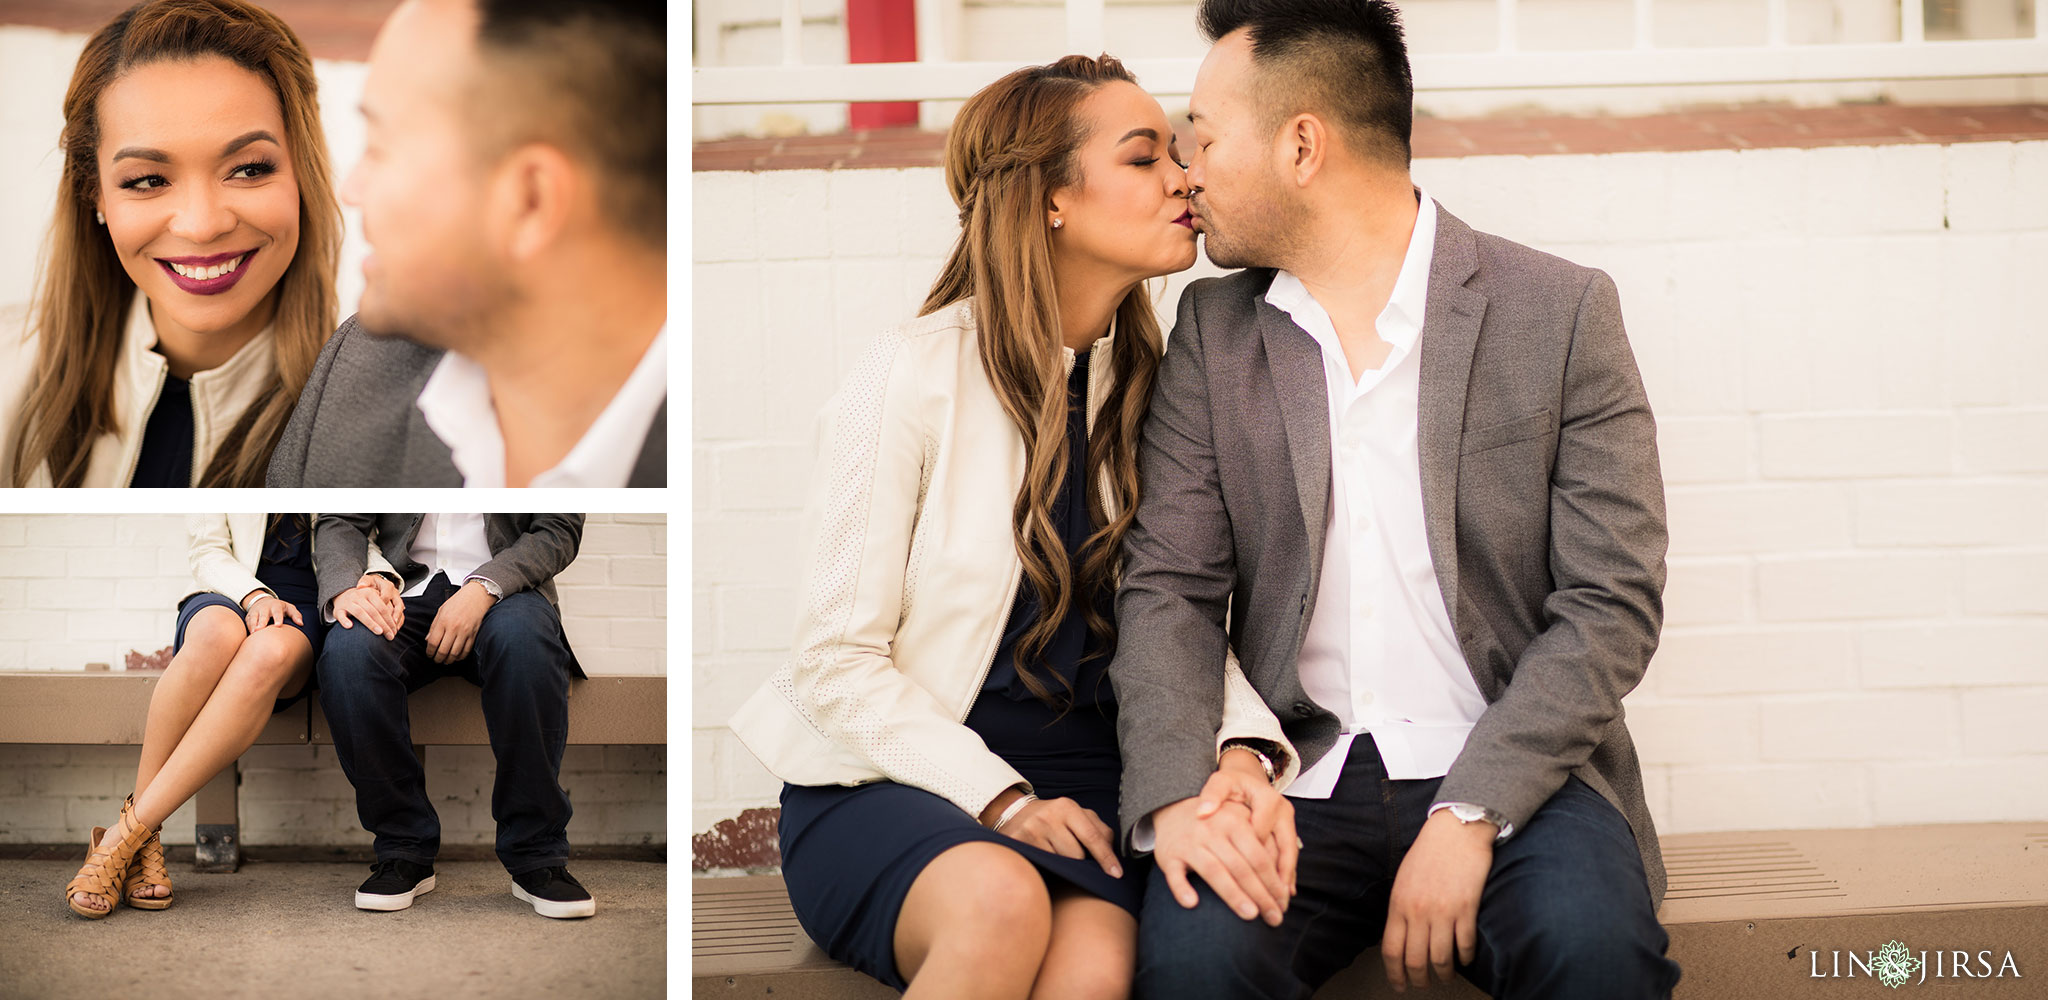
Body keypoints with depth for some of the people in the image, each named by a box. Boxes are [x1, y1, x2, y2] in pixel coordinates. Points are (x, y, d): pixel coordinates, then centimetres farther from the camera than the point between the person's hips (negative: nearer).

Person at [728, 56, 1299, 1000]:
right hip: (892, 781, -3)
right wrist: (998, 799, -18)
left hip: (1078, 783, 3)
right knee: (1000, 901, -35)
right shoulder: (912, 374, -8)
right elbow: (838, 659, -9)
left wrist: (1241, 747, -17)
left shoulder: (1152, 389, 7)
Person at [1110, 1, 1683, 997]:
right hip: (1299, 781, 1)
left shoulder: (1561, 312, 1)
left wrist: (1468, 813, -16)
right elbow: (1169, 587, 5)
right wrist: (1174, 794, -15)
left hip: (1511, 772, -1)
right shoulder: (1212, 331, 10)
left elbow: (1611, 602, -4)